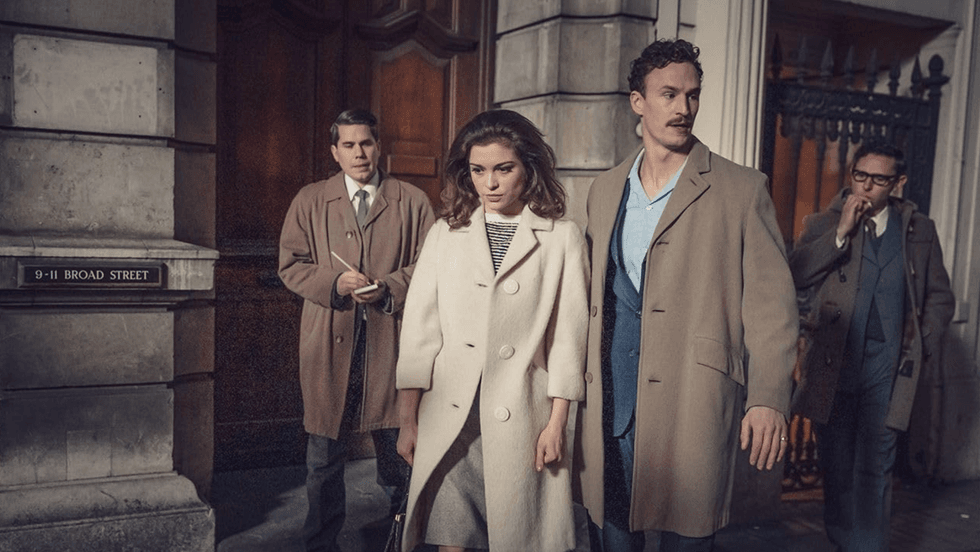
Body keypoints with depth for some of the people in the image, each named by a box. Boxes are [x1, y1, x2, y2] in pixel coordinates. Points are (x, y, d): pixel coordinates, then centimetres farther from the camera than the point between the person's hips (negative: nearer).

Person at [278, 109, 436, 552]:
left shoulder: (412, 202, 7)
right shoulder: (310, 201, 9)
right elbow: (291, 265, 6)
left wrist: (388, 288, -13)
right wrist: (335, 282, -12)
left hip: (392, 341, 0)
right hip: (329, 345, 1)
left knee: (398, 451, 10)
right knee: (324, 457, 8)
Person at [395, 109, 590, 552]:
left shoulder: (562, 238, 2)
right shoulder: (445, 234, 8)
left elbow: (568, 336, 2)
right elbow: (419, 332, 6)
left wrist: (556, 423, -1)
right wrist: (408, 420, 3)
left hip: (522, 420, -1)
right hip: (449, 419, 2)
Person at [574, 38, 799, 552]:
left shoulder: (741, 189, -1)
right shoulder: (605, 189, 12)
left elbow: (770, 301, -4)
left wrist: (769, 398, -13)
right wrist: (574, 384, 13)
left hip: (690, 406, -3)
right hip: (609, 404, 4)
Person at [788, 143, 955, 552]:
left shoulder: (920, 231, 8)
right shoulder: (824, 224, 3)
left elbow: (940, 297, 15)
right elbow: (796, 275, -14)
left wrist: (924, 344, 4)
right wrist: (842, 231, -17)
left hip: (888, 369, 0)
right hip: (834, 365, 0)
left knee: (874, 469, -1)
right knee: (836, 467, 11)